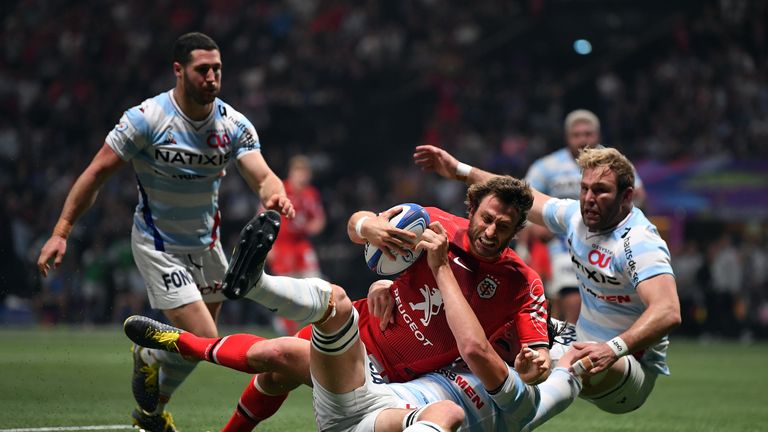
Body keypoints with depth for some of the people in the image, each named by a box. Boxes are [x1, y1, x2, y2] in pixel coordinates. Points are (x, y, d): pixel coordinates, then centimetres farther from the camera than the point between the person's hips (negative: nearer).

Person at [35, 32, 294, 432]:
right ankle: (147, 357, 17)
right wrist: (61, 232, -18)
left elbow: (263, 177, -20)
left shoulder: (234, 124, -8)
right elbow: (96, 173, -14)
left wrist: (276, 196, -45)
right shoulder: (147, 119, -19)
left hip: (206, 243, 6)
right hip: (158, 245, -5)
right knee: (202, 340, -16)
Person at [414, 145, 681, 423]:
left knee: (579, 363, -42)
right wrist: (460, 171, 21)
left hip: (635, 369, -9)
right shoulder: (577, 216, 2)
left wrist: (614, 349, -51)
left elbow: (668, 312, -37)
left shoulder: (640, 244, -23)